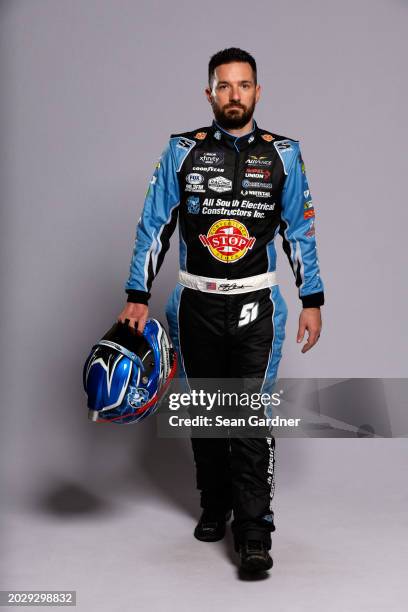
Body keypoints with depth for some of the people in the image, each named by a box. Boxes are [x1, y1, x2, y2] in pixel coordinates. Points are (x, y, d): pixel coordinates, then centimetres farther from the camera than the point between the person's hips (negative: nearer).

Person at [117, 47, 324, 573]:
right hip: (197, 304, 2)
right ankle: (214, 506, 31)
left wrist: (312, 301, 3)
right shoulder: (182, 151, 1)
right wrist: (137, 297, -6)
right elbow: (154, 227, 1)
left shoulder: (282, 154, 2)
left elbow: (300, 232, 6)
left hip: (256, 307, -1)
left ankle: (254, 530, -2)